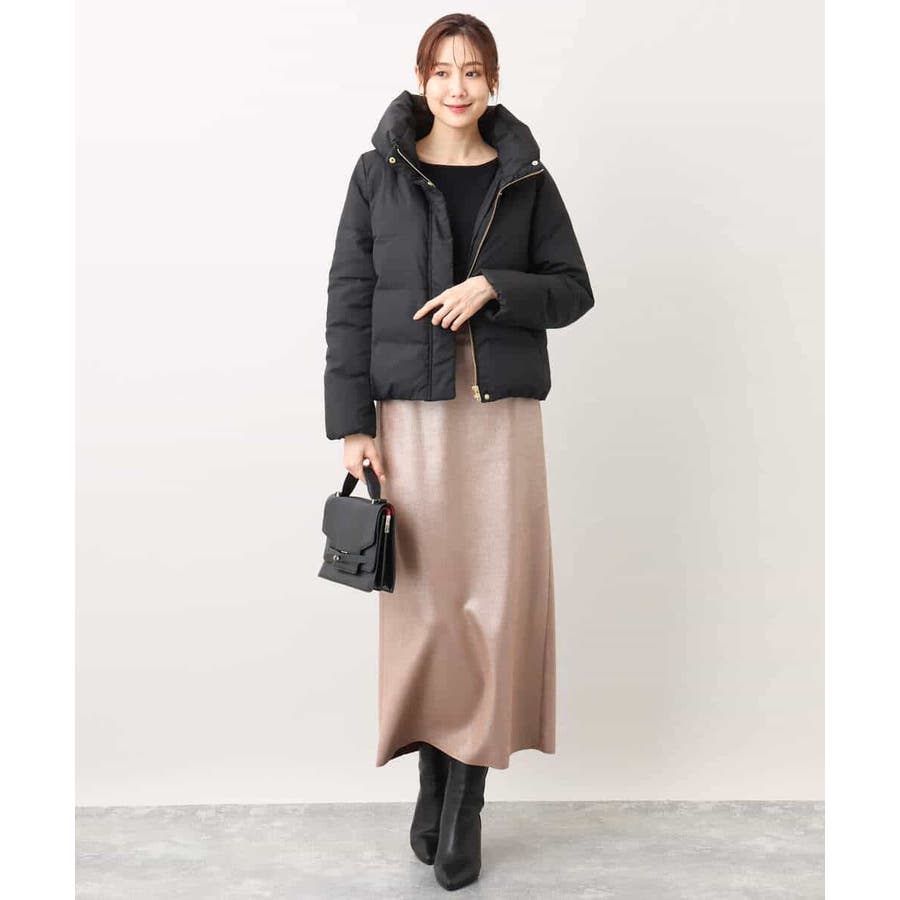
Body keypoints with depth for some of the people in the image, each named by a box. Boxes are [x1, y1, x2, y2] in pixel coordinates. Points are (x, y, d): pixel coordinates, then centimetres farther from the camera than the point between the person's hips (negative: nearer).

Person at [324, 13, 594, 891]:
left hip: (500, 411, 1)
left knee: (497, 595, 0)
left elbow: (573, 289, 9)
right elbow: (349, 300, 2)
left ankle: (467, 794, 14)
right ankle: (432, 773, 23)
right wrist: (352, 423, -5)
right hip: (409, 410, -1)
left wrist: (494, 287, -11)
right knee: (422, 591, 2)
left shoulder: (526, 179, 8)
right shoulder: (380, 173, 5)